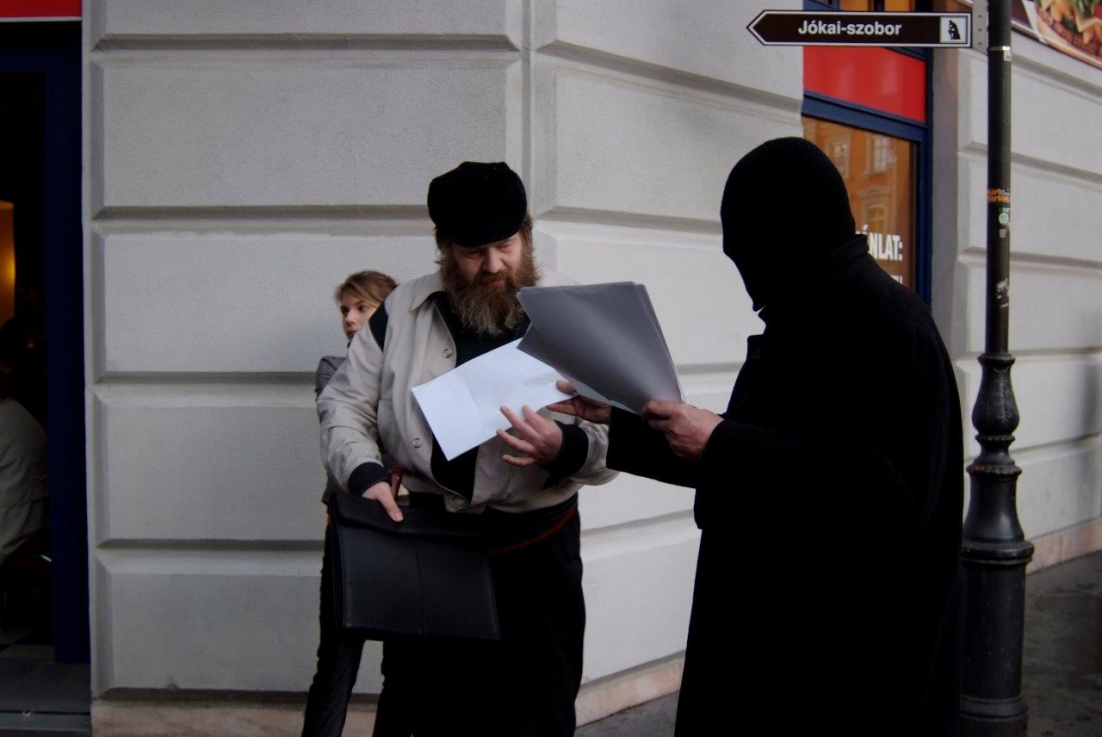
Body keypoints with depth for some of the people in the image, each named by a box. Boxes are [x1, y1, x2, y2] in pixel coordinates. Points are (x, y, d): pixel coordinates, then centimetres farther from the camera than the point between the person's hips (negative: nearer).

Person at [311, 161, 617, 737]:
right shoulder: (402, 311, 3)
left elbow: (618, 438, -6)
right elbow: (344, 405, 8)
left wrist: (565, 449, -27)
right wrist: (364, 473, -10)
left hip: (533, 550, -2)